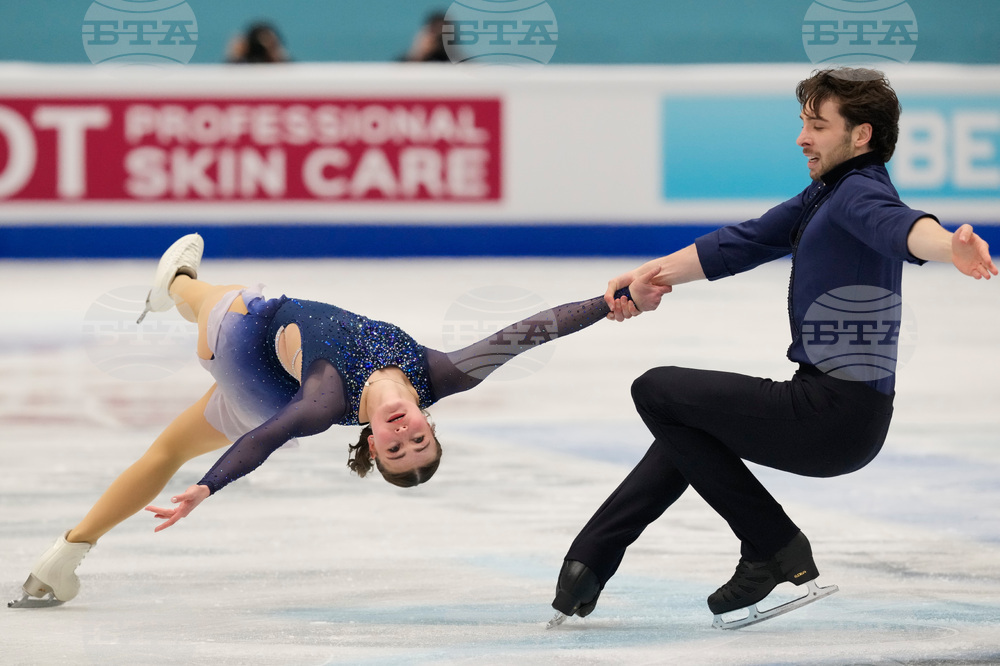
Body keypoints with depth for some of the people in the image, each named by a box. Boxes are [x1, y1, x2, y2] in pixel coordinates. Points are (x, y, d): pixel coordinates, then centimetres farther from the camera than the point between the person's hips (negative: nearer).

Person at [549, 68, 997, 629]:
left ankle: (775, 548, -1)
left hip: (839, 417, -10)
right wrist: (651, 275, 10)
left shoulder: (860, 193, -17)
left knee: (656, 392, -2)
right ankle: (586, 568, 34)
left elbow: (899, 226, -40)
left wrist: (951, 247, -62)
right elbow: (742, 244, 18)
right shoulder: (824, 195, 14)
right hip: (825, 404, 10)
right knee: (687, 431, 29)